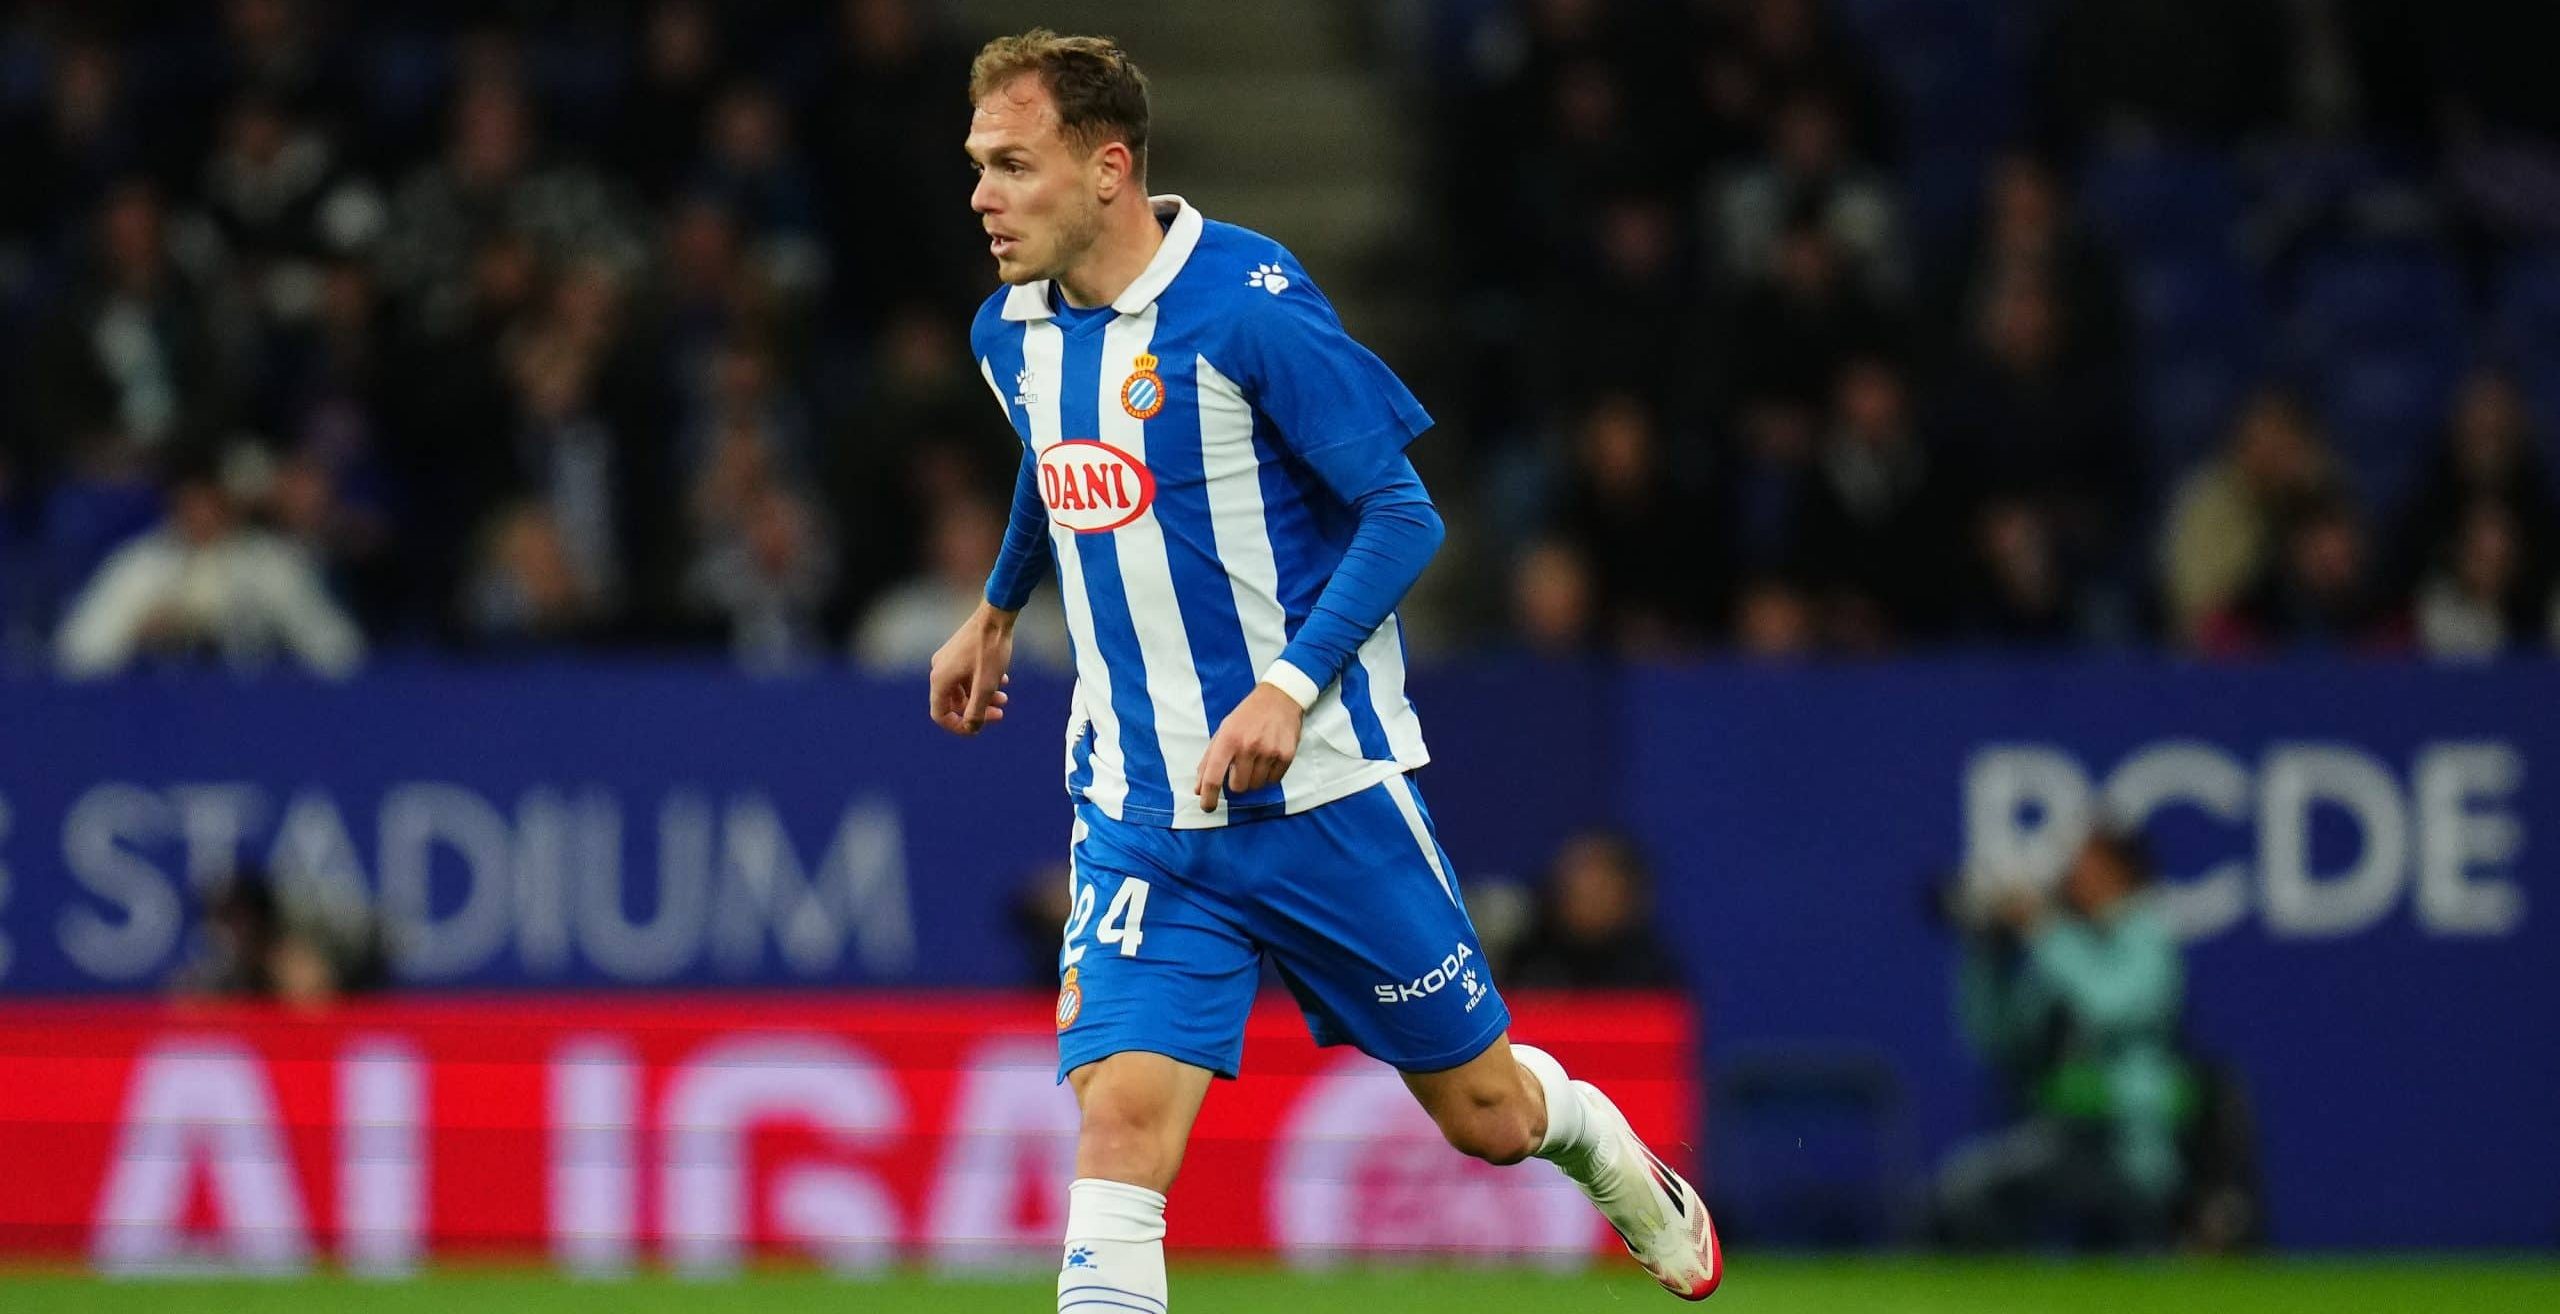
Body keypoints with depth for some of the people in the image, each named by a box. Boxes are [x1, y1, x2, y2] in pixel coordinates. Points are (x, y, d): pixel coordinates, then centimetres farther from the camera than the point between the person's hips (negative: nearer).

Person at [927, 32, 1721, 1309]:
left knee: (1484, 1111, 12)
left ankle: (1620, 1168, 46)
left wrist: (1289, 688, -27)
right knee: (1118, 1128, -16)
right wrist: (996, 610, 38)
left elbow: (1401, 510, -16)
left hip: (1322, 794, -4)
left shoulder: (1246, 306, -18)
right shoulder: (1012, 333, 2)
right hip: (1137, 811, 4)